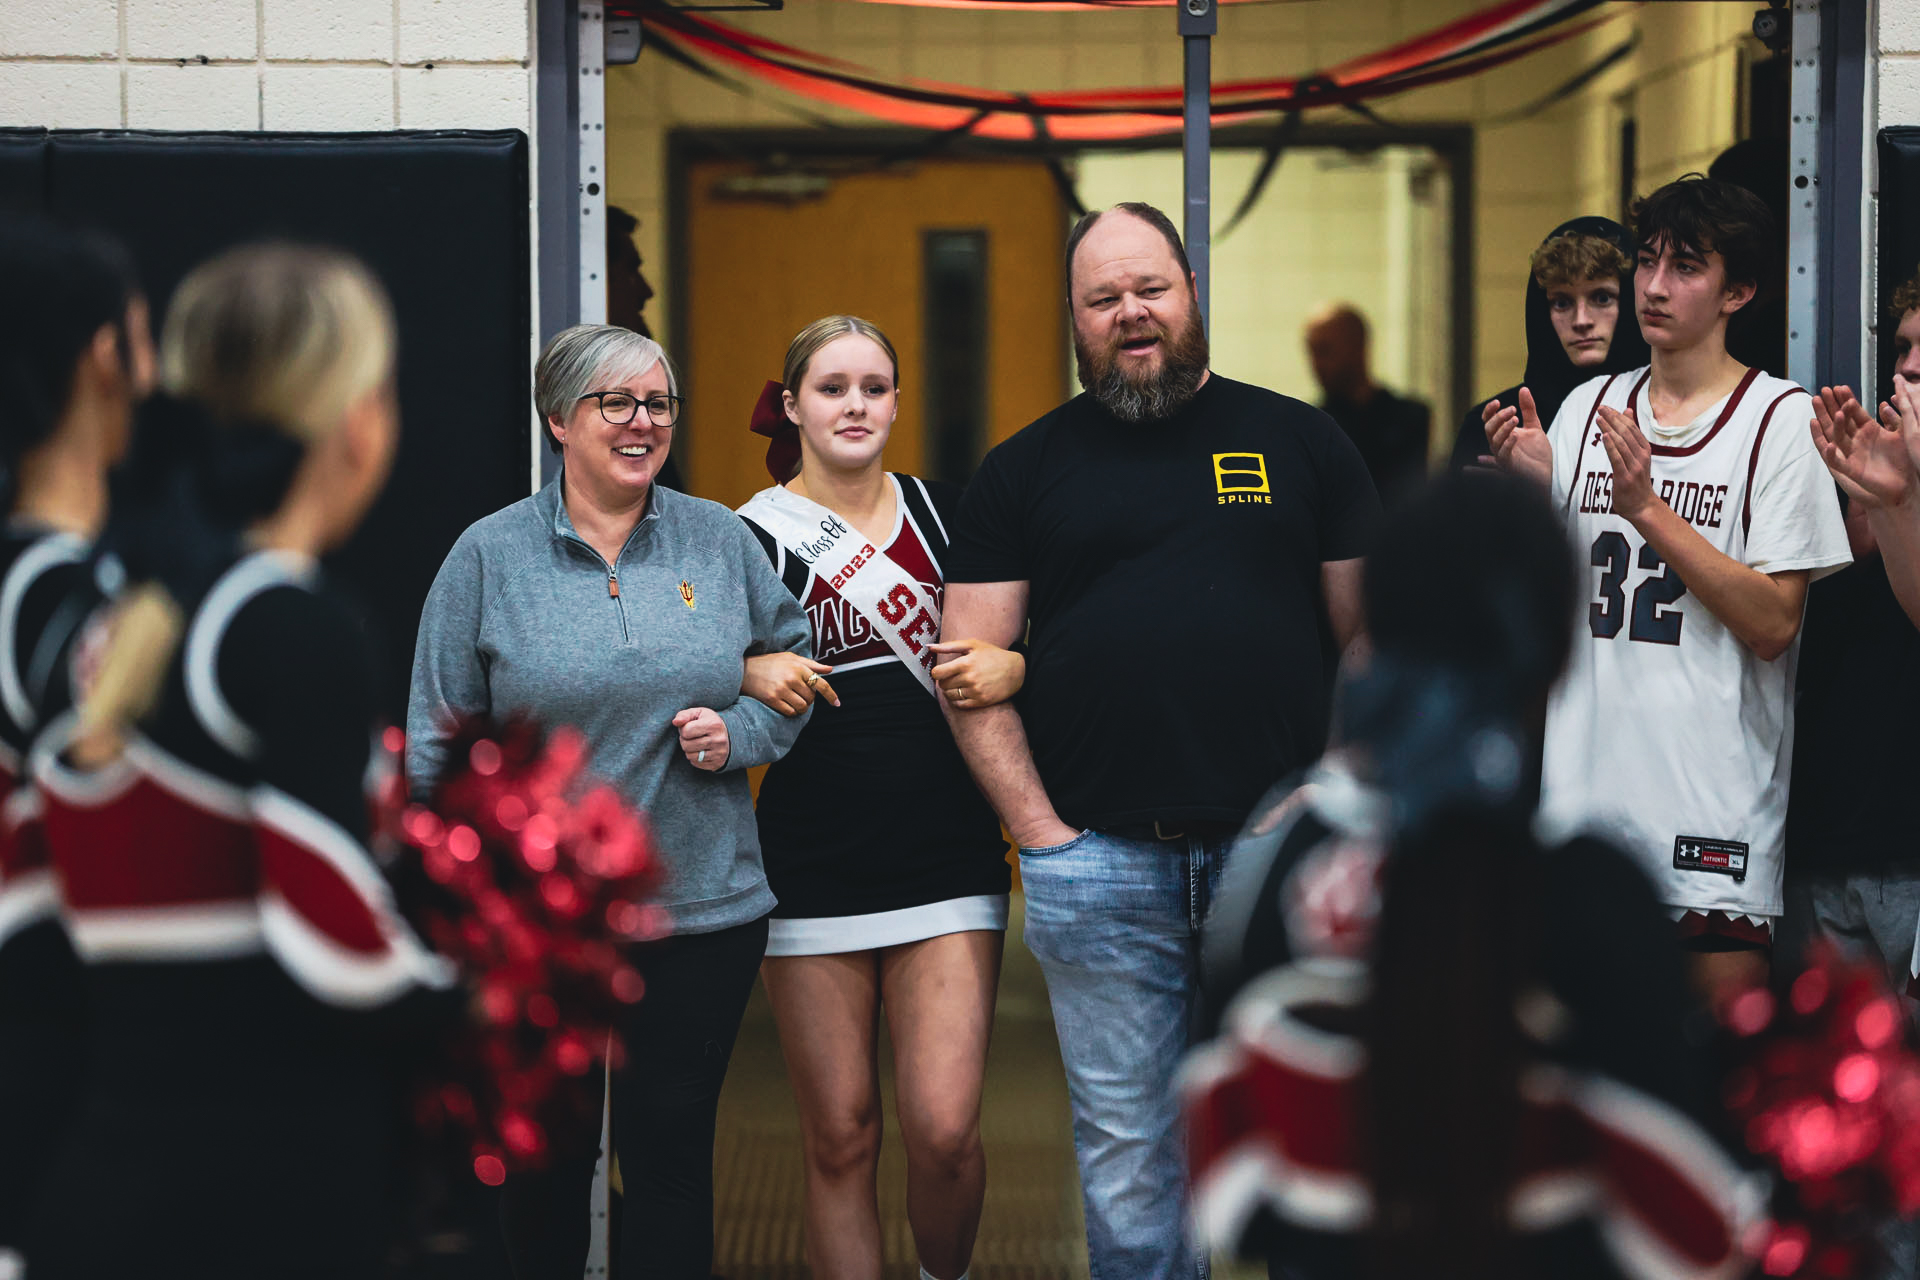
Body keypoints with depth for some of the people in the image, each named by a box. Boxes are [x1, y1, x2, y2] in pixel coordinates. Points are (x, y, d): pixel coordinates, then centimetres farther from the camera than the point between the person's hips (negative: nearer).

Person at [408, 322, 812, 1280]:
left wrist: (741, 733, -5)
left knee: (671, 1158, 5)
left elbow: (794, 659, 15)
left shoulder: (720, 539, 5)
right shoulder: (489, 556, 0)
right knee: (543, 1154, 10)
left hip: (703, 908, 1)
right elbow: (440, 741, 2)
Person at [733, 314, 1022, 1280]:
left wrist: (1013, 669, -7)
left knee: (943, 1130, -7)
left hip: (947, 862, 1)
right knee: (839, 1139, 3)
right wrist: (751, 676, -15)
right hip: (811, 867, -1)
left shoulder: (944, 514, 8)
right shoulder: (754, 536, 3)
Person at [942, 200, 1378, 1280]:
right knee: (1128, 1149, 7)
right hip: (1099, 864, 0)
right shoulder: (1025, 471, 8)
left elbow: (1368, 635, 9)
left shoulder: (1301, 441, 9)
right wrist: (1040, 829, -6)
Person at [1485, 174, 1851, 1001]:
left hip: (1717, 808, -4)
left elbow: (1771, 624, -11)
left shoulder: (1780, 421, -4)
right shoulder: (1588, 409, 11)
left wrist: (1646, 508, -15)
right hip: (1583, 791, 4)